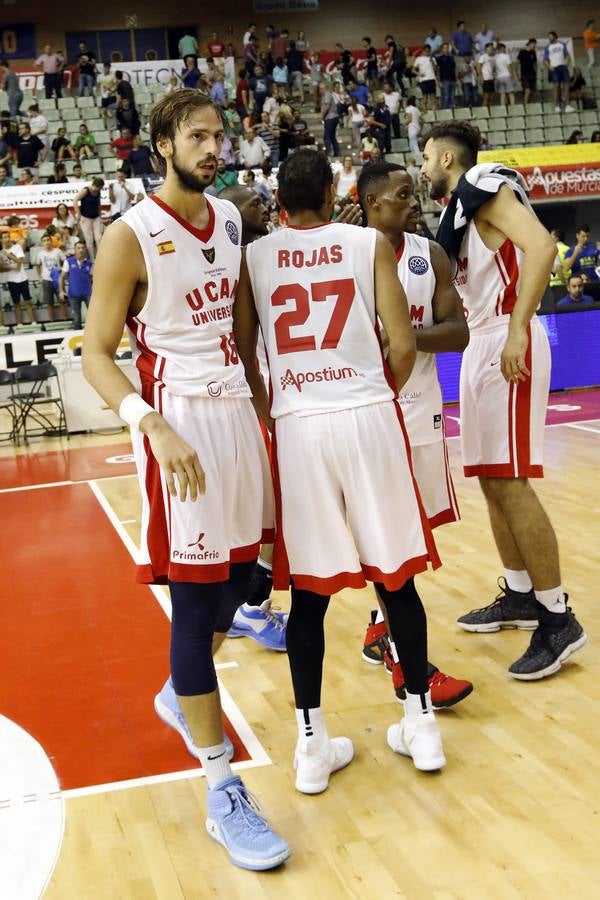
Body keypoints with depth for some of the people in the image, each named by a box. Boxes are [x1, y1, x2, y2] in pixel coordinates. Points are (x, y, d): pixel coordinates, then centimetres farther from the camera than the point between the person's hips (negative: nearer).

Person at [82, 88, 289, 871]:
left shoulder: (231, 219, 10)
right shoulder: (130, 235, -11)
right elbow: (95, 354, -12)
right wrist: (152, 426, -27)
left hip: (239, 410, 7)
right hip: (180, 422, -7)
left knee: (237, 577, 16)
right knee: (195, 598, -3)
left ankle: (180, 695, 44)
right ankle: (223, 792, 6)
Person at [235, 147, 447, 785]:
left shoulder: (253, 257, 7)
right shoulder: (370, 243, 3)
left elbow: (243, 356, 7)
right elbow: (402, 346, -2)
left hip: (297, 425, 1)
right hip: (368, 416, -1)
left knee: (309, 588, 7)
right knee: (395, 575, 11)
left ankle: (312, 744, 12)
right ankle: (421, 723, 21)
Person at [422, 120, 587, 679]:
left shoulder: (486, 185, -7)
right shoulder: (459, 209, 21)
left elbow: (541, 246, -23)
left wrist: (517, 330, -29)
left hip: (507, 342, -10)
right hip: (480, 345, 10)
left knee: (509, 480, -12)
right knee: (491, 479, 12)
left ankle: (558, 620, -6)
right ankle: (519, 597, 23)